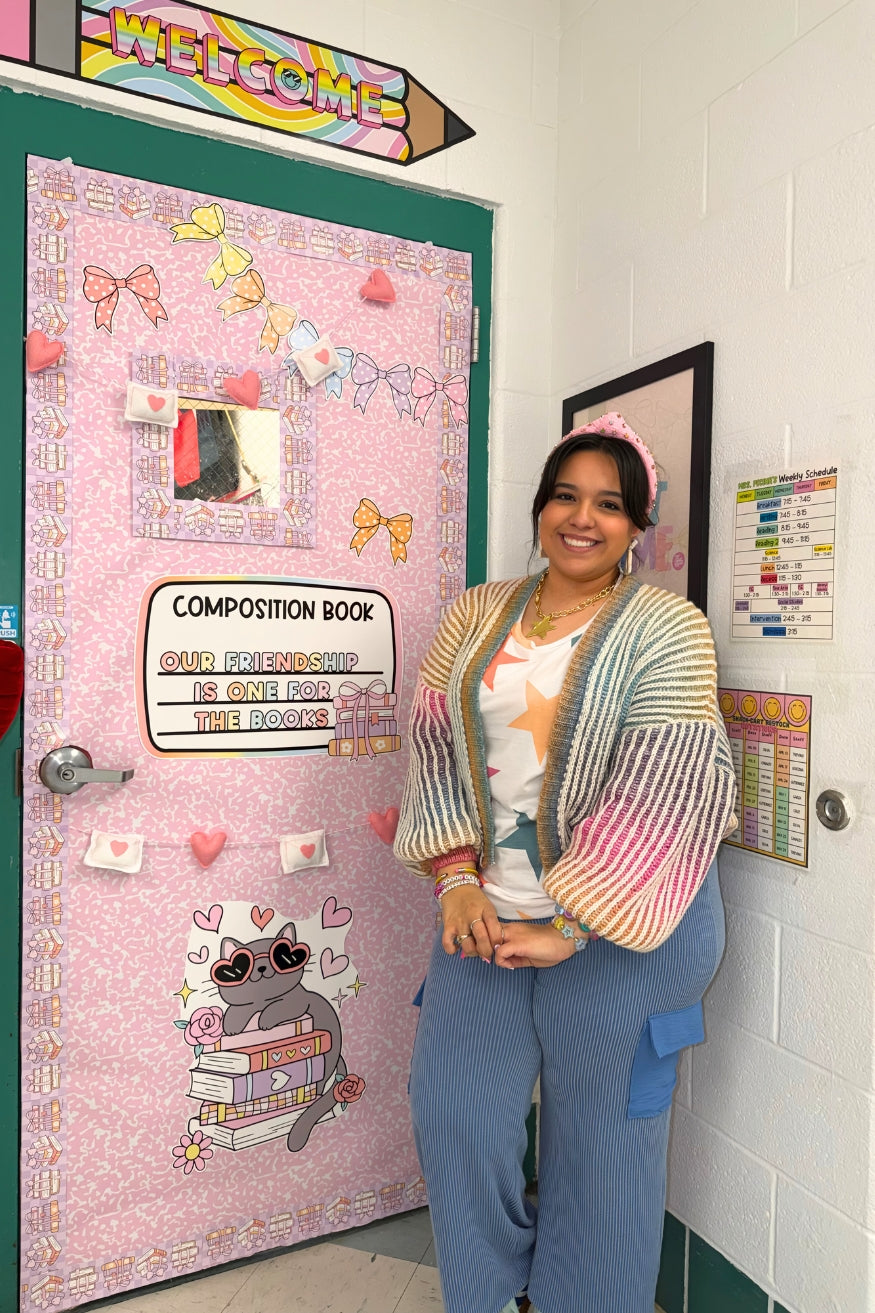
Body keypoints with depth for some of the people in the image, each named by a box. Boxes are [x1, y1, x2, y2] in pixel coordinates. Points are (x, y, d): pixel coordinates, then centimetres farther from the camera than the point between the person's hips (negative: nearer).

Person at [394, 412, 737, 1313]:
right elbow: (436, 743, 3)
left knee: (598, 1138, 12)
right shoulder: (478, 614, 6)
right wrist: (455, 879, -7)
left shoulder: (666, 630, -8)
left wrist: (568, 929, -17)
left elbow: (664, 794, -15)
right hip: (487, 912, 4)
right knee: (454, 1113, 11)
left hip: (620, 929, -4)